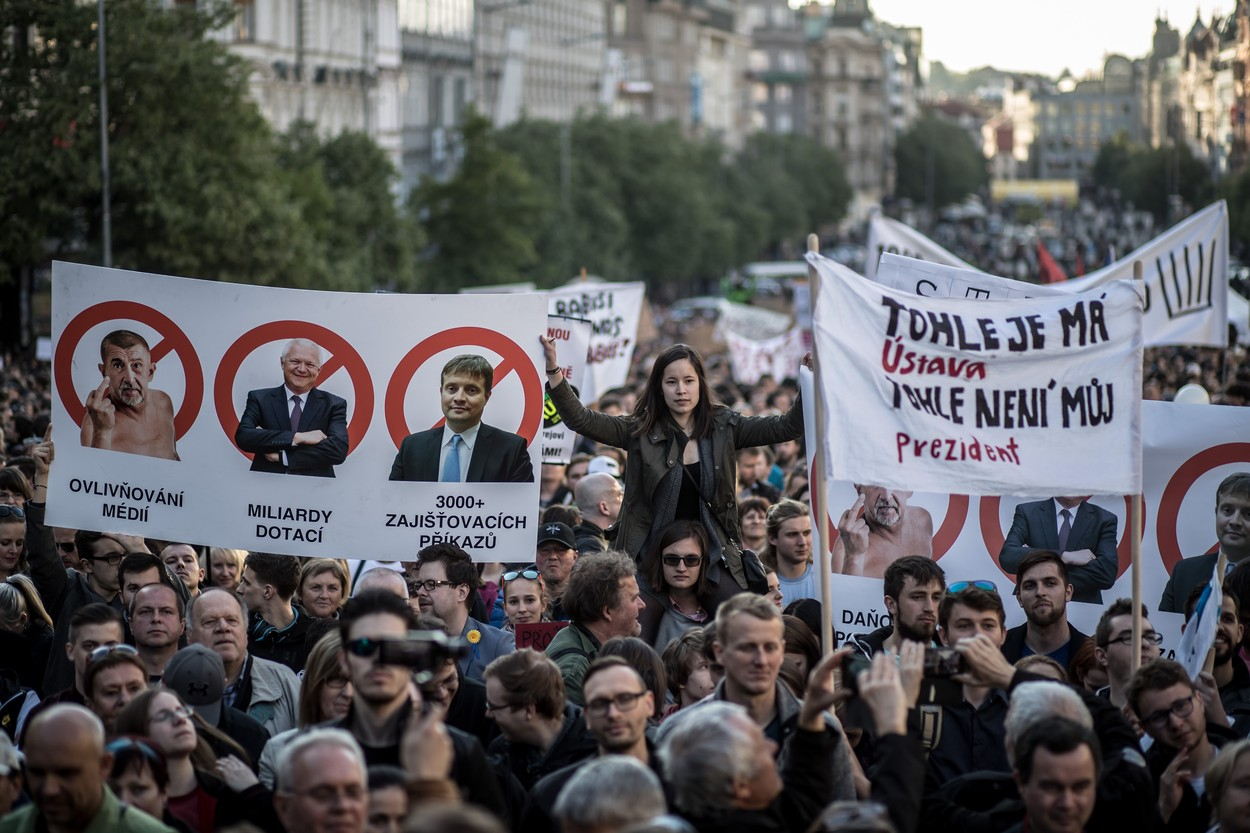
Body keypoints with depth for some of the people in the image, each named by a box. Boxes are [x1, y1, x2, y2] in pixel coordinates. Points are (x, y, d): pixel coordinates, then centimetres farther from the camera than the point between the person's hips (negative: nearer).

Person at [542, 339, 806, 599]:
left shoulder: (724, 427, 5)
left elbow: (787, 427, 0)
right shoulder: (641, 431, 2)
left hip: (714, 556, 1)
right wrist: (553, 368, -16)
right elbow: (580, 419, -4)